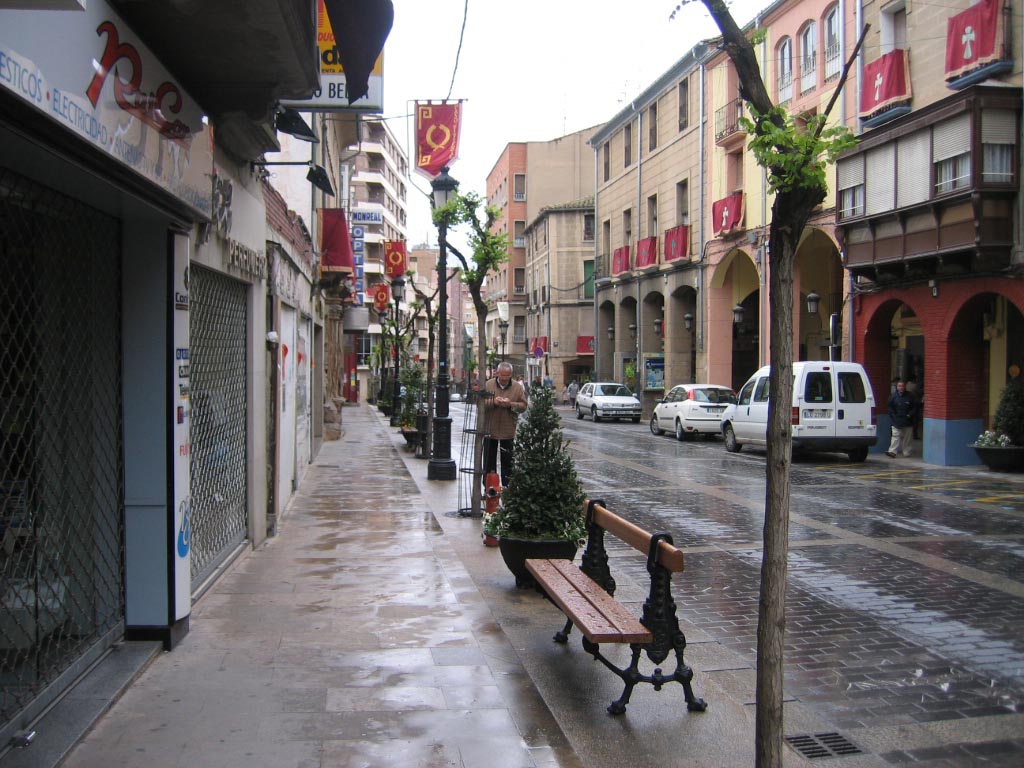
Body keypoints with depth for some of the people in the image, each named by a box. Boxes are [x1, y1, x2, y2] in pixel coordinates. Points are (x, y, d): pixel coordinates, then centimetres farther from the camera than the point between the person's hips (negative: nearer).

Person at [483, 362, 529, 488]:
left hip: (508, 431, 0)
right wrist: (493, 402, -20)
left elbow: (523, 405, -1)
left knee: (507, 461, 6)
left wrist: (511, 404, -18)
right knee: (489, 460, 7)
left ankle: (506, 486, 15)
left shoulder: (517, 387, 1)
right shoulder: (488, 385, 0)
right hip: (490, 429, 0)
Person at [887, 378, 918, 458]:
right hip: (896, 422, 0)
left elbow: (915, 407, 4)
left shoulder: (910, 397, 0)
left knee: (907, 438, 7)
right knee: (895, 436, -8)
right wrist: (893, 415, -5)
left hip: (907, 422, 1)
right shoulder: (894, 396, 1)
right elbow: (890, 407, 6)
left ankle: (906, 453, 17)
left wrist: (910, 415, -7)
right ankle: (893, 451, -14)